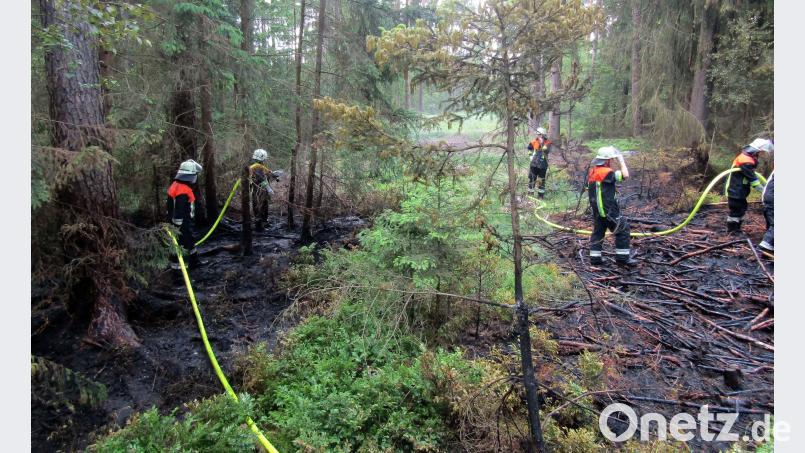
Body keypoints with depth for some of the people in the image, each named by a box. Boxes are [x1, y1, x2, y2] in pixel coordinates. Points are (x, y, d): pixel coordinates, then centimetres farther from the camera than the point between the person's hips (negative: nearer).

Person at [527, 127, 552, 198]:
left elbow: (547, 151, -25)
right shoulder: (534, 141, 1)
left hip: (543, 164, -2)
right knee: (531, 178, 3)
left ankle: (541, 193, 16)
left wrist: (542, 143, -29)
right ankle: (530, 192, 12)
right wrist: (531, 155, 9)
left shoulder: (548, 143, -7)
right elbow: (529, 149, 19)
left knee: (542, 180, 7)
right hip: (534, 163, 2)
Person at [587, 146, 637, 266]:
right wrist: (621, 160, -12)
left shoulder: (592, 172, 9)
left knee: (598, 231, 15)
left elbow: (588, 189, 15)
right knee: (623, 231, 1)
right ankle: (622, 258, 4)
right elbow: (625, 175, -23)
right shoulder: (606, 172, -18)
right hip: (608, 210, -9)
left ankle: (595, 257, 16)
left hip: (596, 209, 9)